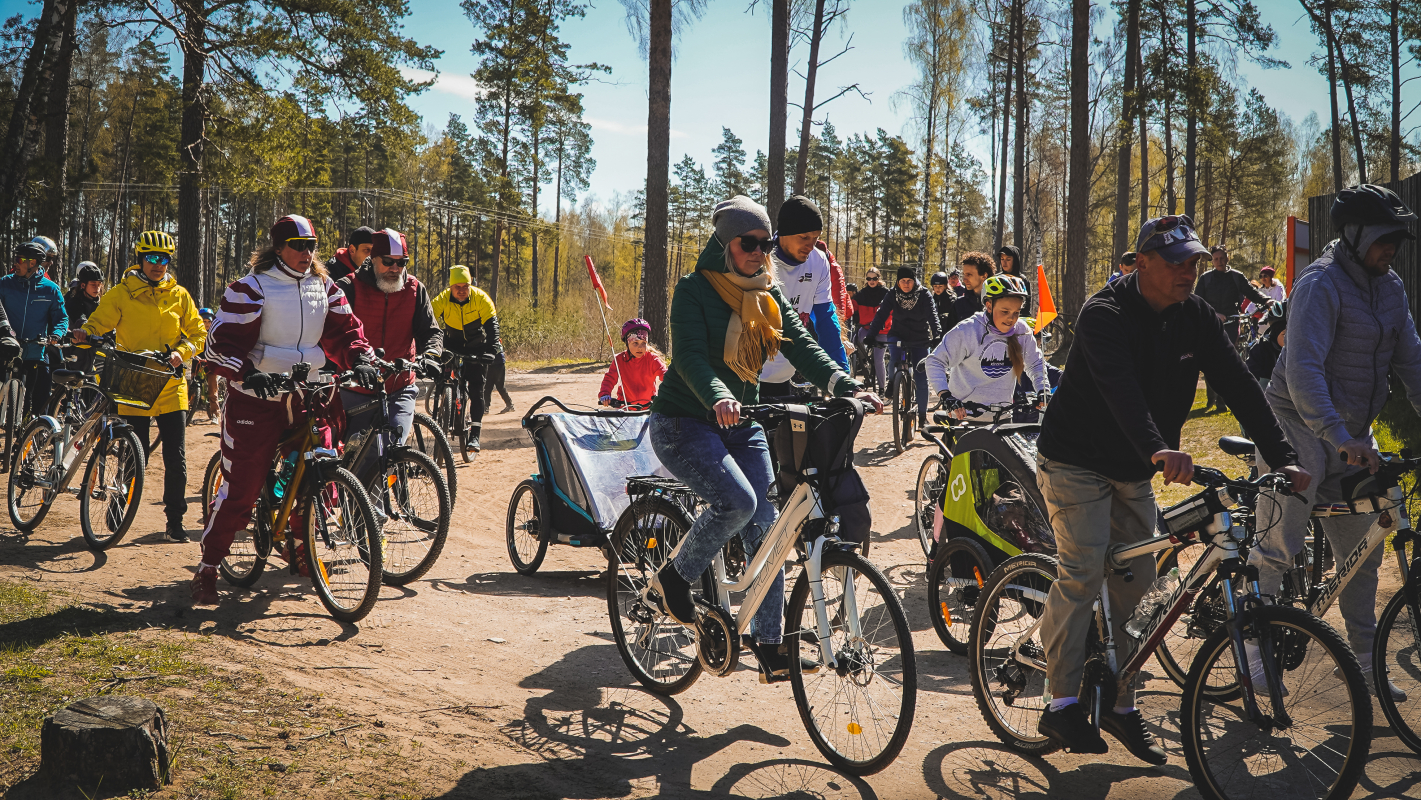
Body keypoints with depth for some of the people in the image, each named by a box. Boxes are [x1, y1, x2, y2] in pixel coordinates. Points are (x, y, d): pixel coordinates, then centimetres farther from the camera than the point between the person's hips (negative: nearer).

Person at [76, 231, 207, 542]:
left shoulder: (179, 295, 10)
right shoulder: (121, 294, 4)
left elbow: (198, 332, 12)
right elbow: (98, 323, 2)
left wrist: (181, 352, -7)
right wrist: (85, 334, -21)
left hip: (171, 387, 2)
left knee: (176, 459, 1)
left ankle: (175, 521, 11)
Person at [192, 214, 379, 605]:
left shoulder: (325, 288, 9)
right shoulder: (250, 288, -7)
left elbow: (344, 330, 6)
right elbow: (222, 342, -13)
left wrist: (361, 360, -15)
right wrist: (248, 373, -30)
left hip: (308, 397, 5)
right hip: (257, 399, -5)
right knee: (241, 489, -4)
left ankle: (299, 545, 30)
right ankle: (207, 569, 11)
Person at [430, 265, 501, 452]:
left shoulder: (481, 298, -21)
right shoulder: (442, 299, -19)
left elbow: (491, 325, -24)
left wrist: (492, 349, -39)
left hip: (477, 347, -2)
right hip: (453, 344, 2)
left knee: (477, 388, -11)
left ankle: (475, 435, -12)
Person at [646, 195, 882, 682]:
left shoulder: (769, 295, 7)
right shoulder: (693, 290, -11)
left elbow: (802, 346, -4)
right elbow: (689, 355, -26)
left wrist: (848, 387, -21)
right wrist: (718, 397, -45)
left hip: (741, 426, 6)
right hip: (684, 424, -6)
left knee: (764, 528, -1)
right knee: (738, 501, -28)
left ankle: (769, 645, 6)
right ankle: (673, 578, -4)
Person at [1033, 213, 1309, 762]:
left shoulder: (1195, 318, -2)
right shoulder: (1106, 314, -22)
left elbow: (1238, 385, -7)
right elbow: (1119, 387, -39)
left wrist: (1282, 458, -18)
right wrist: (1159, 449, -56)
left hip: (1133, 470, 7)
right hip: (1076, 462, -6)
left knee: (1136, 577, 5)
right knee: (1084, 570, -17)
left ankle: (1119, 704, 16)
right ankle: (1061, 705, -9)